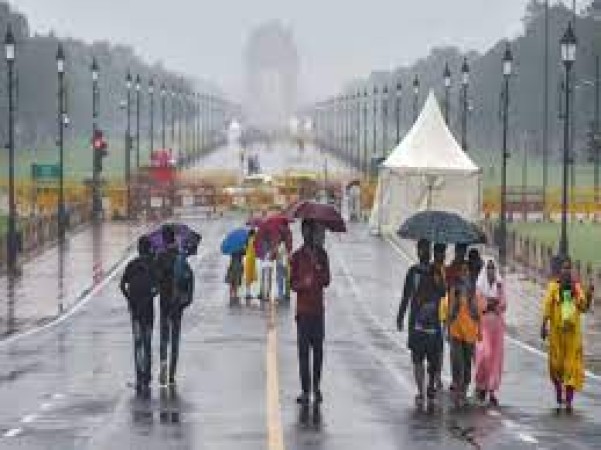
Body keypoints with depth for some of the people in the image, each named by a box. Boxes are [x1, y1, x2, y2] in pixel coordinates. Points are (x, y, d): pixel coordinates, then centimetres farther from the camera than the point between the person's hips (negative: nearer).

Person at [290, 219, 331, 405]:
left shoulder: (321, 254, 8)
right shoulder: (296, 257, 2)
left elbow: (326, 281, 5)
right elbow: (292, 284, 0)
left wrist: (318, 268, -15)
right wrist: (303, 284, -22)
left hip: (318, 308, 2)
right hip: (303, 309, -2)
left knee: (318, 349, 4)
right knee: (303, 350, -4)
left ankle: (316, 387, 14)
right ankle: (306, 390, -3)